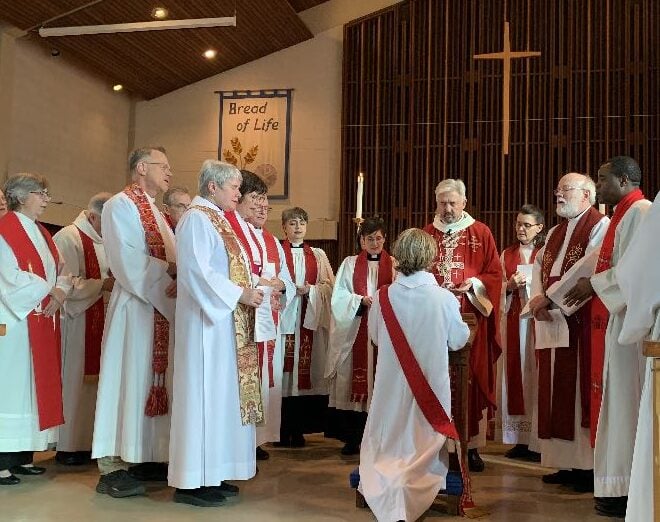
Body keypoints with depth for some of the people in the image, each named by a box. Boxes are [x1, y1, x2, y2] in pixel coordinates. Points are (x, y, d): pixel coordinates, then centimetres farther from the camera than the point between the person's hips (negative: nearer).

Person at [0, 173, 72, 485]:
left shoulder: (41, 234, 19)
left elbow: (62, 271, 14)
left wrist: (60, 291, -6)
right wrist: (49, 290, -10)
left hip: (43, 322, 8)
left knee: (34, 387, 8)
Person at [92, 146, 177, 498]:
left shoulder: (154, 211, 20)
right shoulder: (120, 205, -7)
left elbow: (170, 258, 16)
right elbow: (128, 260, -18)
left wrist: (176, 276, -4)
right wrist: (169, 271, -17)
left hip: (160, 307, 9)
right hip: (135, 307, -9)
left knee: (152, 381, 9)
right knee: (129, 380, -8)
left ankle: (143, 457, 17)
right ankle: (112, 467, -3)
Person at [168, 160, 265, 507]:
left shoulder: (215, 219, 18)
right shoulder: (196, 219, -11)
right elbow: (197, 271, -20)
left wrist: (250, 288, 6)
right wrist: (238, 294, -18)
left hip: (226, 321, 10)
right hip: (207, 321, -10)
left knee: (222, 395, 11)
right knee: (205, 393, -6)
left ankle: (211, 473, 18)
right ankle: (191, 482, 1)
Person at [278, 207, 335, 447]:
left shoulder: (317, 255, 15)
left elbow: (329, 285, 10)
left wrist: (310, 290, -8)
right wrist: (292, 289, -14)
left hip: (310, 318, 3)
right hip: (283, 316, -3)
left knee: (305, 370, 2)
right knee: (284, 370, -6)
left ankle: (298, 430, 10)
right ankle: (282, 433, 2)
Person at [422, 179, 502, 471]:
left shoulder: (481, 233, 6)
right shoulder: (426, 234, 11)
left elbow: (494, 274, 5)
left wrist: (472, 284, -12)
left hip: (470, 319, -1)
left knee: (472, 379, 1)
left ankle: (472, 445, 8)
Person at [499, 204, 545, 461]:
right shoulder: (507, 255, 14)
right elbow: (499, 290, 13)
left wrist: (528, 283, -14)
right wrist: (511, 285, -6)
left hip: (538, 318, -4)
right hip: (513, 320, 4)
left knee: (536, 374, -6)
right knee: (515, 374, 3)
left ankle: (538, 440, 1)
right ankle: (520, 439, 9)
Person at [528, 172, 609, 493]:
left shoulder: (600, 226, -6)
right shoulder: (556, 232, 21)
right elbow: (539, 266, 14)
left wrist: (549, 300, -17)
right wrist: (538, 298, -4)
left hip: (580, 320, -8)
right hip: (551, 320, 8)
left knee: (580, 390, -6)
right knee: (557, 391, 8)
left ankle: (589, 466, 1)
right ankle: (567, 463, 14)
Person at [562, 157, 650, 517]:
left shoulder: (640, 212, -10)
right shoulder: (621, 215, 20)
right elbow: (595, 263, 20)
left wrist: (595, 284, -14)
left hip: (628, 318, -10)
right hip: (612, 318, 10)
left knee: (624, 398, -5)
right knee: (616, 399, 10)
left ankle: (626, 488, 2)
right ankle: (619, 480, 17)